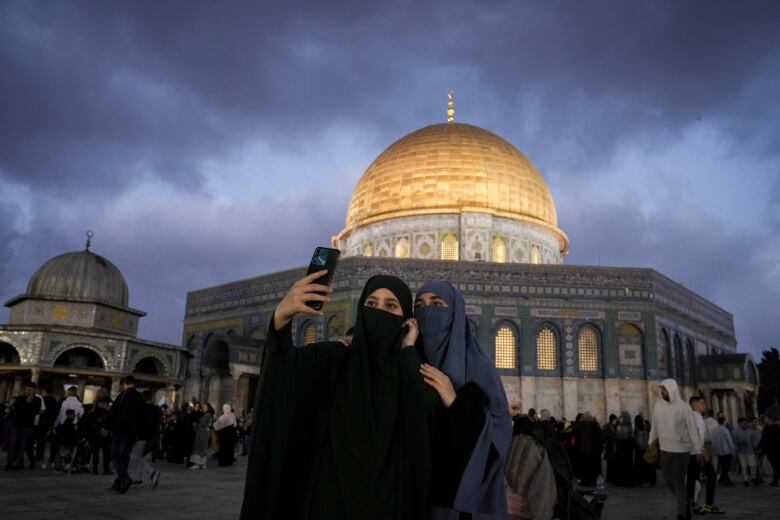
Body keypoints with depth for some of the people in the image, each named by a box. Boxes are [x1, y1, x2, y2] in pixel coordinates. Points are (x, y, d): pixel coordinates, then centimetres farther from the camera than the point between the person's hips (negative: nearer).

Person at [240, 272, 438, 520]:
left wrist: (408, 350, -7)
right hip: (329, 495, -1)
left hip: (388, 499, 2)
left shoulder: (414, 370, 5)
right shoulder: (332, 357, -1)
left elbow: (425, 415, -16)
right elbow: (286, 365, -21)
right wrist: (281, 316, -41)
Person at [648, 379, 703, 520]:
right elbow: (654, 426, 6)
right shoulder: (658, 404, -1)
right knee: (669, 481, 11)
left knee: (678, 482, -2)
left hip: (681, 450, -4)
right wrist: (651, 444, 8)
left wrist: (699, 451, -9)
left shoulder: (684, 406, -13)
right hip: (664, 450, 5)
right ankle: (685, 503, 35)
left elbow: (693, 429, -10)